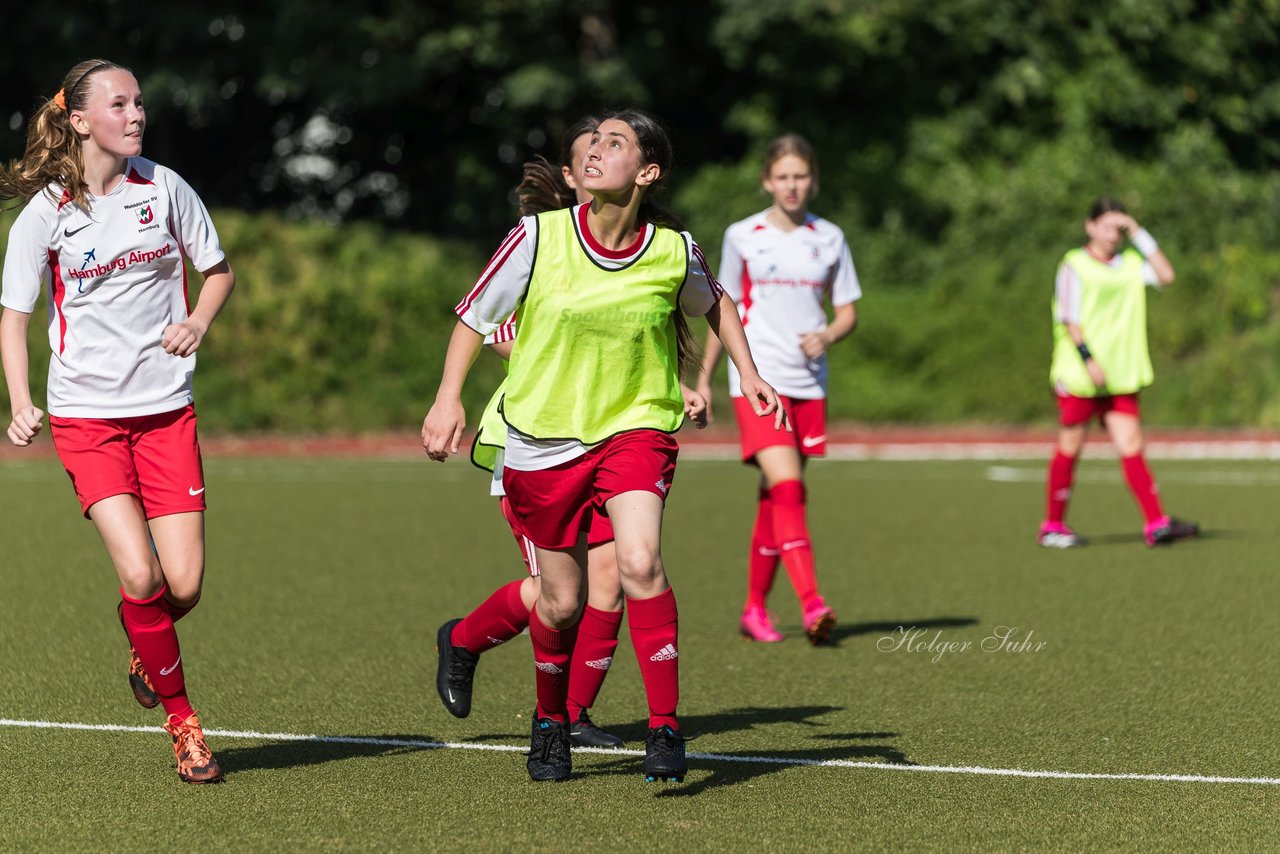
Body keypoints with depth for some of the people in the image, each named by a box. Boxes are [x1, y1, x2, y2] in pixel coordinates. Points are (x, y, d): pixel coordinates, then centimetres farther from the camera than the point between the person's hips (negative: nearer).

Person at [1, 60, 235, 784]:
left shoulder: (165, 189, 1)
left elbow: (219, 271, 15)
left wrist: (198, 322, -6)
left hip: (167, 410, 2)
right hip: (86, 416, -2)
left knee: (184, 584, -6)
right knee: (141, 574, -18)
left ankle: (144, 648, 31)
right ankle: (183, 722, 2)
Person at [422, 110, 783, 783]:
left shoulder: (674, 251, -7)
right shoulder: (539, 236, -10)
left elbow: (712, 302, 18)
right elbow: (475, 315, 3)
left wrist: (747, 372, 12)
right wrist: (449, 398, -7)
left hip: (636, 427, -1)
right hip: (543, 441, 1)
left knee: (639, 563, -26)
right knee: (561, 602, 8)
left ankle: (665, 728, -16)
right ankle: (550, 721, 37)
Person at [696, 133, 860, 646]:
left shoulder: (829, 238, 8)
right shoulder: (742, 237, 2)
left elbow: (848, 313, 12)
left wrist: (827, 337, -10)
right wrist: (704, 377, 12)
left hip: (809, 384, 3)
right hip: (756, 378, -3)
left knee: (776, 498, 7)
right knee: (787, 488, -19)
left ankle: (755, 608, 19)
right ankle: (811, 603, -28)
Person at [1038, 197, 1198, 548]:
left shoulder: (1129, 262, 14)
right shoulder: (1074, 265, -3)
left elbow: (1165, 275, 2)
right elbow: (1069, 319, -9)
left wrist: (1140, 235, 0)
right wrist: (1089, 359, -18)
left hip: (1121, 376, 5)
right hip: (1078, 375, -5)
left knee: (1131, 447, -3)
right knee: (1069, 449, 2)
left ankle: (1156, 525, -9)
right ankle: (1053, 527, 12)